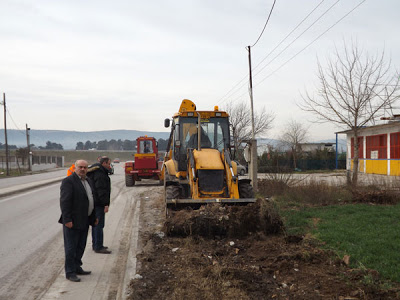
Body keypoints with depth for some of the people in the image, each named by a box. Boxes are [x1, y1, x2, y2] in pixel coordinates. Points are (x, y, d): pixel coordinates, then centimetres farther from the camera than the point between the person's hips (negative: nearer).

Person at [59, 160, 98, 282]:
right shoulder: (68, 181, -13)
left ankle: (77, 267, 27)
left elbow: (92, 199, 20)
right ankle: (70, 272, 8)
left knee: (81, 246, 16)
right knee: (71, 247, 0)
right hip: (73, 221, -8)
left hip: (85, 220, 8)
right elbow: (64, 202, -18)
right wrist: (67, 220, -22)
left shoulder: (88, 181, 13)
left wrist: (94, 216, 18)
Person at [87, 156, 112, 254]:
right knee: (99, 224, -7)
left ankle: (95, 244, 25)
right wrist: (106, 204, -24)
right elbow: (101, 190, -24)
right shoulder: (100, 174, -18)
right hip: (98, 203, -11)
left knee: (96, 224, 16)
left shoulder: (96, 172, 17)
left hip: (94, 202, 11)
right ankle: (98, 247, -4)